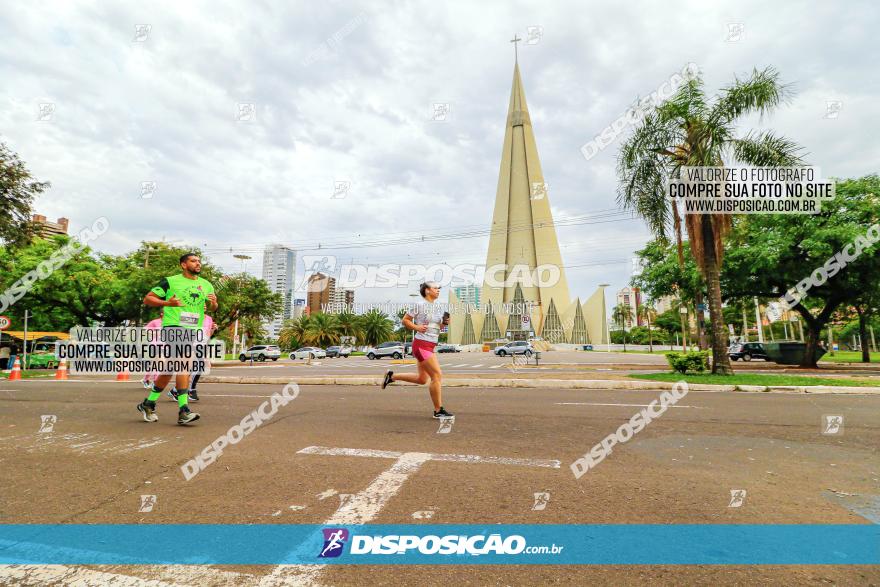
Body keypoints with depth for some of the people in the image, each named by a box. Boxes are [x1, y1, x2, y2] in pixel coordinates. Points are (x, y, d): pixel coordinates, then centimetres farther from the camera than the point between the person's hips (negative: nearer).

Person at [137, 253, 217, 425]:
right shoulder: (170, 281, 3)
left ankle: (148, 404, 30)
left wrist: (213, 303, -12)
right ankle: (183, 410, -21)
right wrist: (166, 303, -14)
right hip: (173, 326, -5)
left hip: (194, 331, 6)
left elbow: (213, 308, 12)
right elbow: (147, 299, 4)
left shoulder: (206, 284, 15)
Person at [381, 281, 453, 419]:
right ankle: (438, 410, 2)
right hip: (421, 344, -9)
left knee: (422, 379, 14)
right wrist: (417, 327, -15)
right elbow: (405, 320, -2)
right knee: (437, 375, -9)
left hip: (430, 346, 9)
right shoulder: (420, 305, -9)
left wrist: (445, 323, 0)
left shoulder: (439, 307, 12)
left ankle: (392, 376, 29)